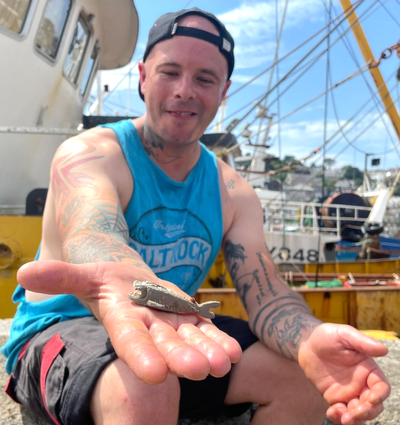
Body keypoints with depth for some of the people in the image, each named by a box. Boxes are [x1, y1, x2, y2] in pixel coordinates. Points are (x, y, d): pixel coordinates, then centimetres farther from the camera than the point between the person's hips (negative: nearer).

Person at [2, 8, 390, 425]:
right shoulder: (87, 154, -15)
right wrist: (121, 282, -62)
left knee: (304, 376, -9)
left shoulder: (234, 194, 0)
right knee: (145, 387, -36)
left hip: (176, 332, 5)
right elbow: (90, 234, -37)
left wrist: (309, 340, -33)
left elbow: (266, 293, -10)